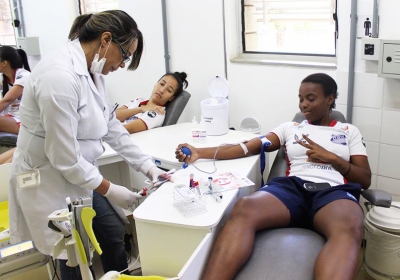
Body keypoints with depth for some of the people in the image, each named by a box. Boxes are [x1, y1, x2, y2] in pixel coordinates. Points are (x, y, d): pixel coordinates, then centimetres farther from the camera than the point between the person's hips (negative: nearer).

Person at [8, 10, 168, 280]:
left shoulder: (91, 70, 0)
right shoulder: (60, 76, -30)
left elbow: (111, 125, 7)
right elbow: (64, 157, -27)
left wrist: (147, 166, 3)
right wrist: (109, 190, -15)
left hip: (79, 174, 9)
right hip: (52, 182, -9)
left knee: (114, 235, 17)